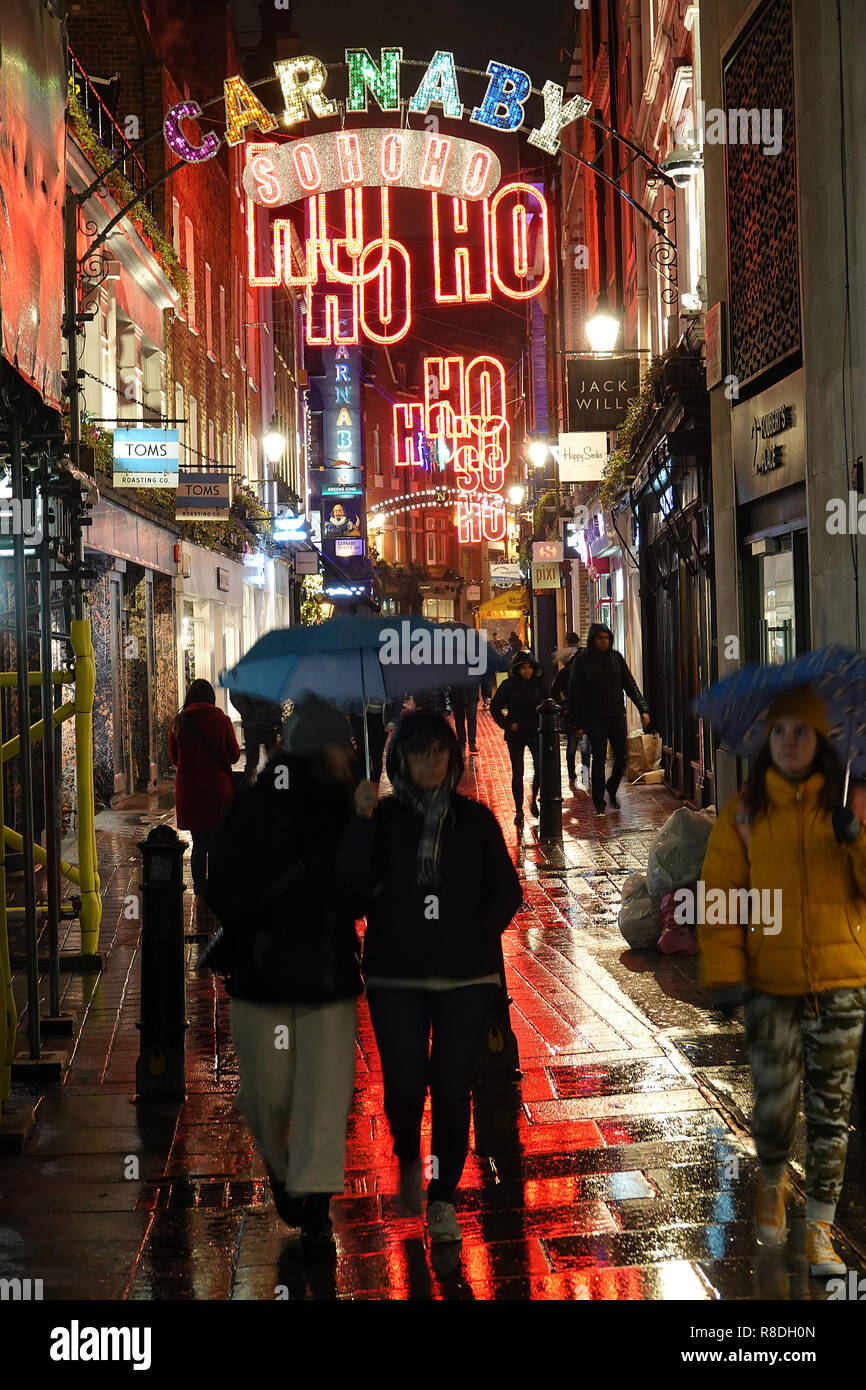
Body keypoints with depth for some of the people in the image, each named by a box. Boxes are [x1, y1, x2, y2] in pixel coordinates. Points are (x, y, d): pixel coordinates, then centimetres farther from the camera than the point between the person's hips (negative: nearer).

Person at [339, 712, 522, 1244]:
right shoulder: (384, 818, 4)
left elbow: (507, 890, 10)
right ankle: (408, 1160, 30)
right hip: (397, 975, 0)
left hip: (466, 977, 1)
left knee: (453, 1087, -2)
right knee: (405, 1083, -1)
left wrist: (478, 936, -3)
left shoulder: (475, 819, 7)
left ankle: (444, 1199, 9)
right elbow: (353, 881, -9)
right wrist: (362, 820, -18)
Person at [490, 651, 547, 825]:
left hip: (536, 733, 1)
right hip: (515, 735, -1)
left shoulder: (539, 684, 2)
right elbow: (495, 707, 3)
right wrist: (507, 724, -8)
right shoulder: (509, 686, -3)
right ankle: (519, 810, 11)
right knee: (517, 772, 1)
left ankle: (534, 801, 11)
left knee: (540, 768, -13)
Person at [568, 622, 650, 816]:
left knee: (623, 757, 3)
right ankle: (599, 804, -1)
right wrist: (579, 724, -7)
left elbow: (630, 684, 10)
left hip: (617, 715, 3)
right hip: (594, 718, -3)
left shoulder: (616, 657, 7)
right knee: (599, 758, -8)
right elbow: (575, 694, -2)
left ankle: (612, 790, 29)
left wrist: (643, 709, 2)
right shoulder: (582, 661, -3)